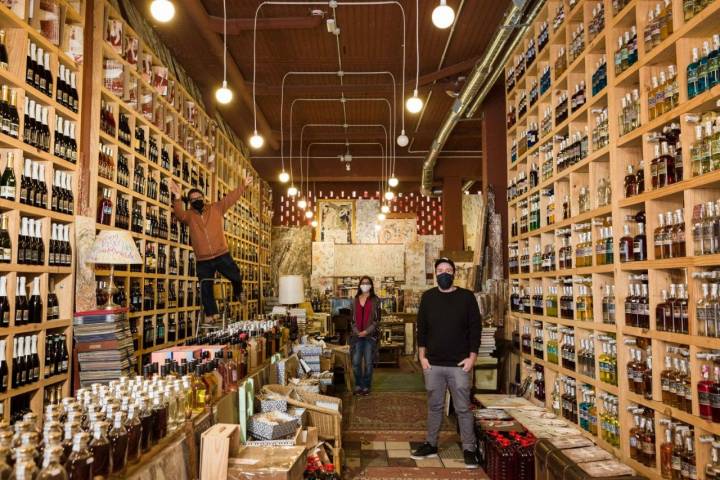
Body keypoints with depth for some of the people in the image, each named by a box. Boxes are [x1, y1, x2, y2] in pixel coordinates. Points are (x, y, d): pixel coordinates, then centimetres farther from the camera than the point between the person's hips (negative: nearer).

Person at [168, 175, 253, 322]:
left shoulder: (216, 208, 3)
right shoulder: (189, 215, 2)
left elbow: (231, 198, -2)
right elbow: (179, 214, -19)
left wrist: (243, 186, -10)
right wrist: (177, 198, -38)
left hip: (222, 255, -1)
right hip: (203, 260, 1)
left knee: (236, 277, 8)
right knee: (205, 288, 6)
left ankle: (238, 294, 42)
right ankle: (211, 314, 21)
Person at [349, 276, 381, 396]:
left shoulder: (375, 300, 1)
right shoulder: (355, 300, 10)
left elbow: (377, 319, -4)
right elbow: (352, 318, 8)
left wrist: (366, 331, -13)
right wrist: (357, 331, -7)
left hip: (370, 335, -2)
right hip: (357, 336, 3)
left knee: (368, 363, 1)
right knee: (356, 362, 1)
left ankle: (366, 386, 14)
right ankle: (358, 385, 17)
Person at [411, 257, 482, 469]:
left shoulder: (466, 297, -2)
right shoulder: (428, 297, 5)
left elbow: (475, 329, -1)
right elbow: (422, 329, 8)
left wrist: (472, 357, -6)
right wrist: (422, 356, 2)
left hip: (459, 364, -2)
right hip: (433, 364, 2)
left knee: (463, 409, 3)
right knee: (434, 407, 13)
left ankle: (469, 449, 14)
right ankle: (431, 445, 25)